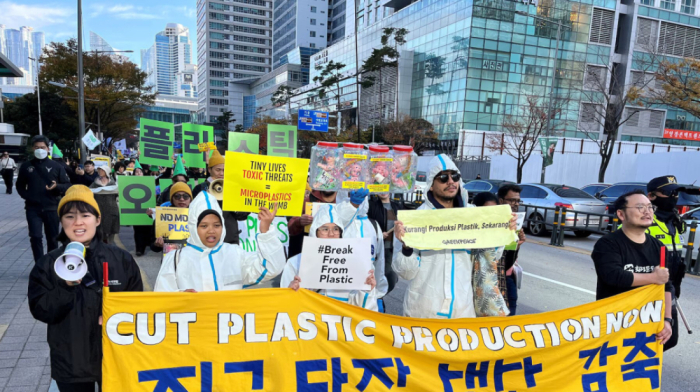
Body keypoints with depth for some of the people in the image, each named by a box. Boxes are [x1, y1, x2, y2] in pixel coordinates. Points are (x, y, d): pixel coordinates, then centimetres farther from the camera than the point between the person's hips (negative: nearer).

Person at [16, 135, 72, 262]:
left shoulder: (56, 166, 3)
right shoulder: (26, 166, 6)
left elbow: (68, 185, 3)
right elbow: (20, 185, 16)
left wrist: (57, 186, -17)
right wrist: (27, 196, -2)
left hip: (51, 208, 0)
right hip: (33, 209, 0)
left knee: (52, 239, 8)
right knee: (35, 237, -9)